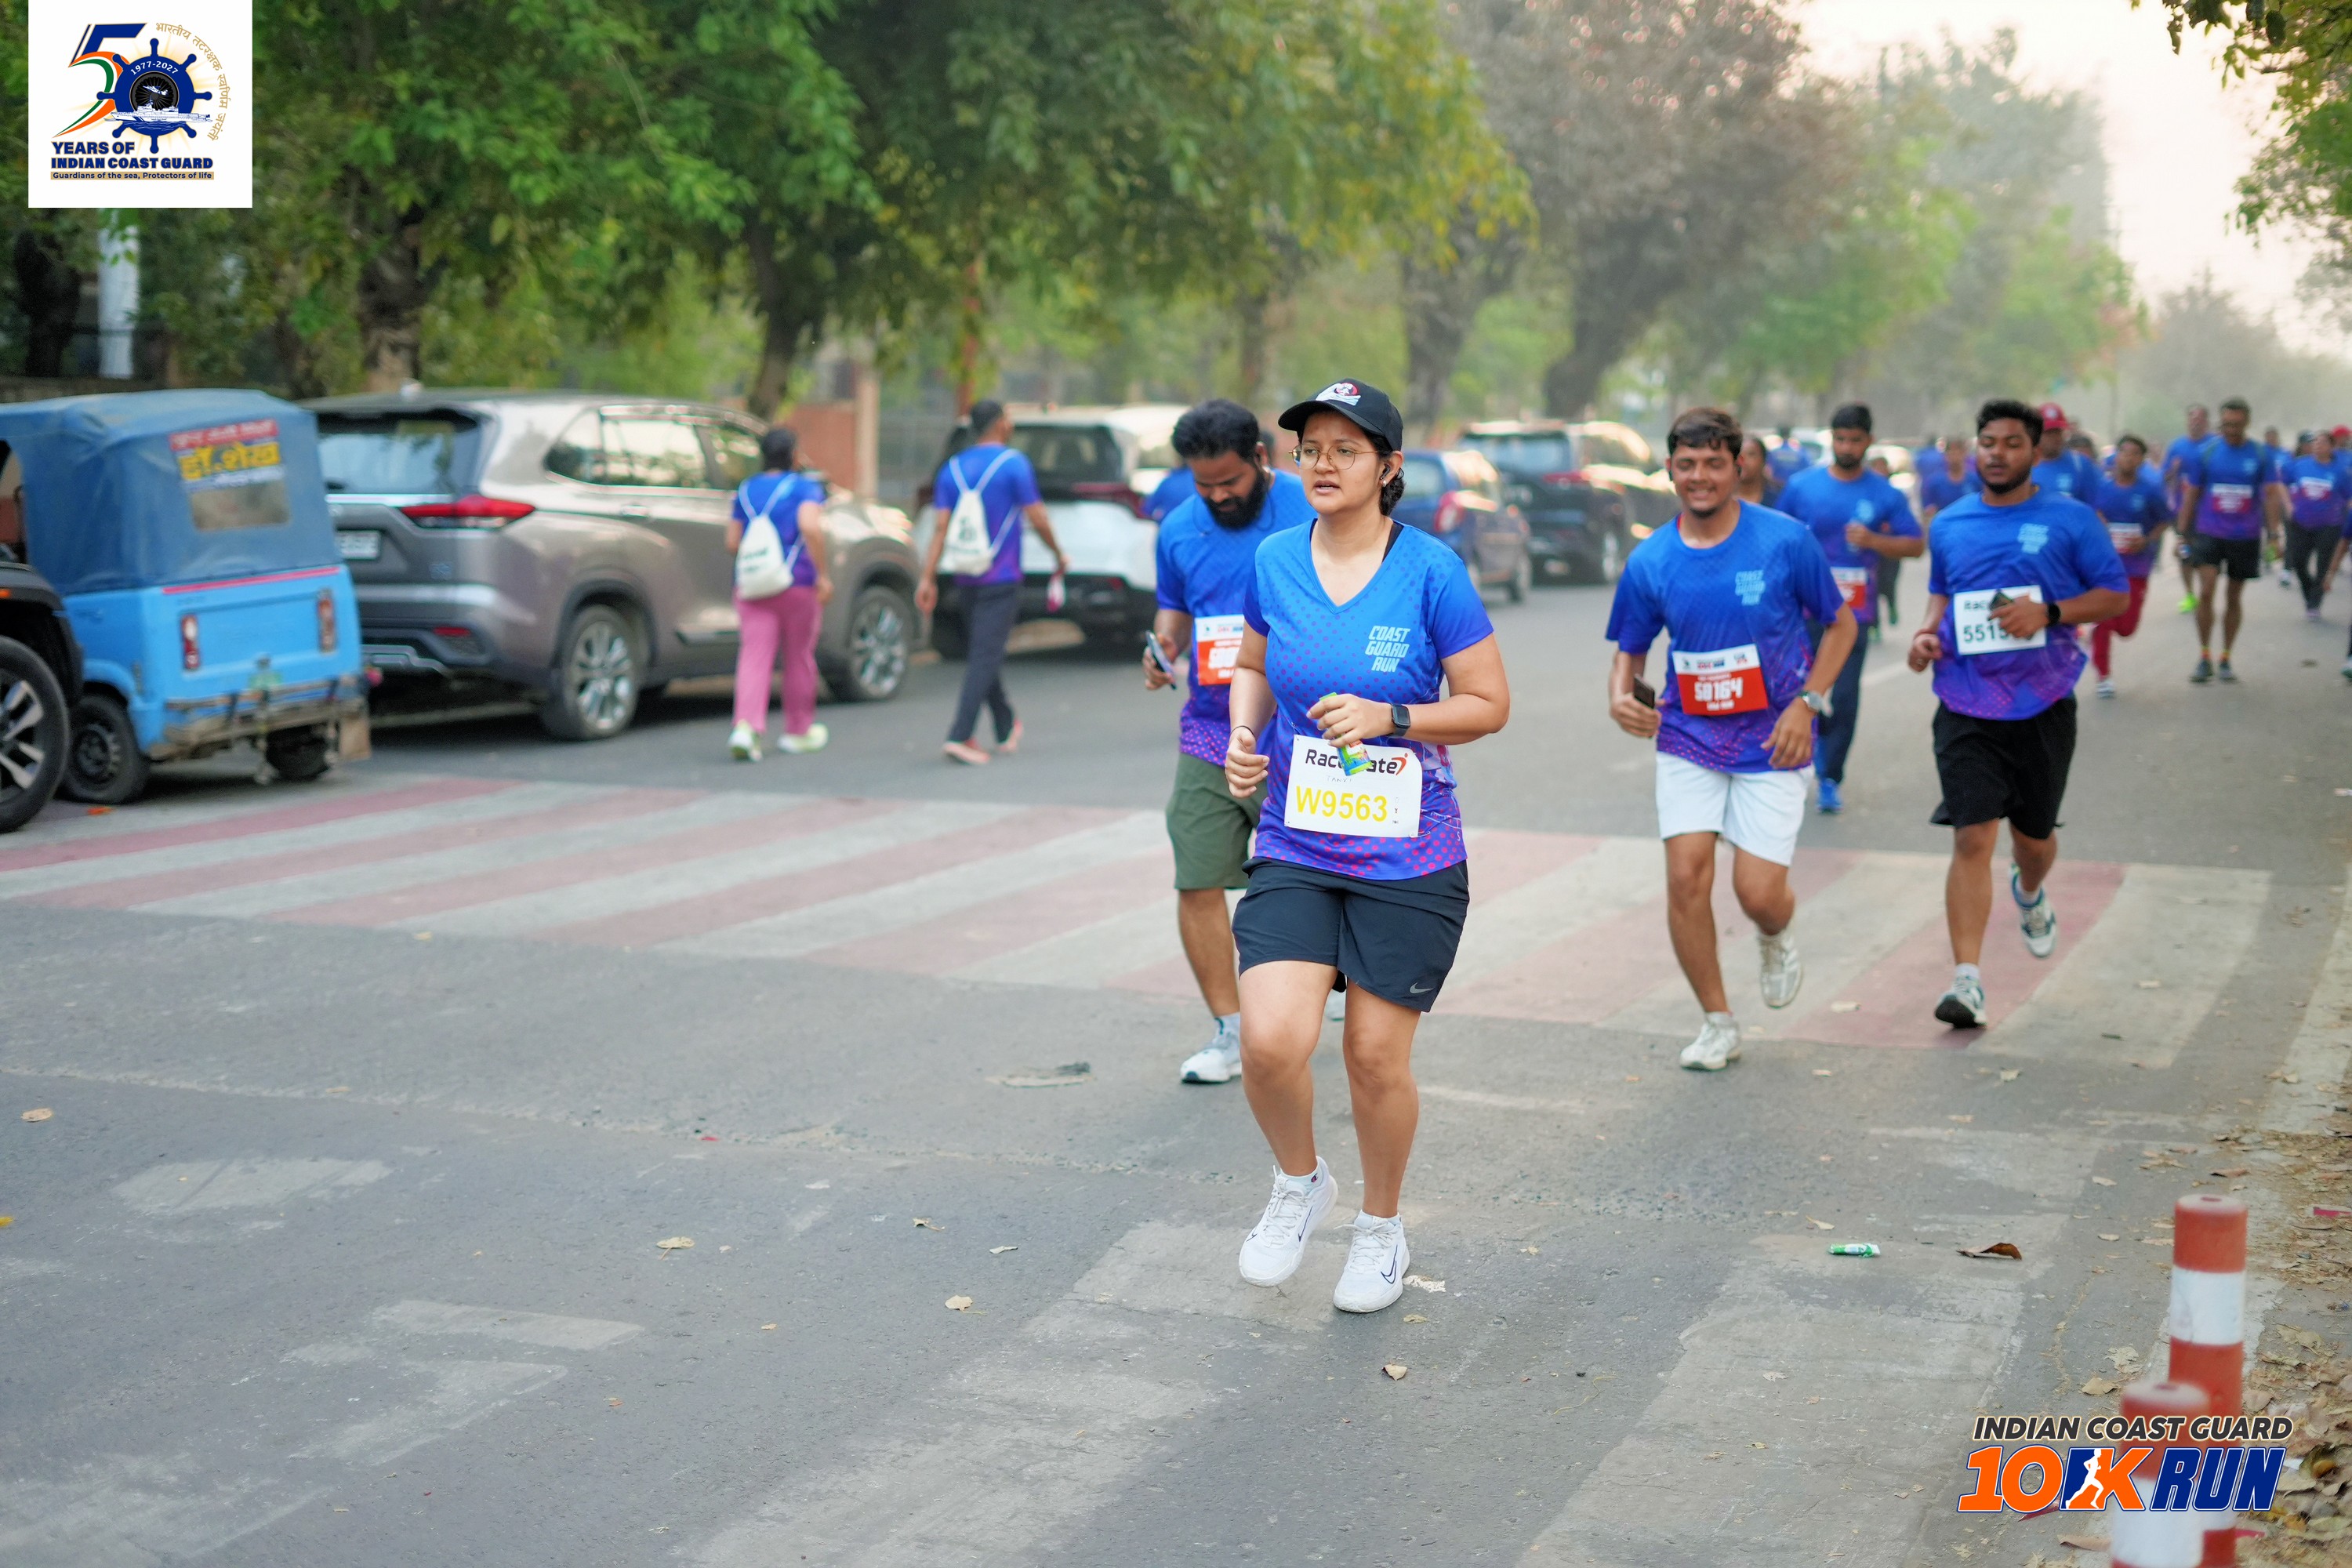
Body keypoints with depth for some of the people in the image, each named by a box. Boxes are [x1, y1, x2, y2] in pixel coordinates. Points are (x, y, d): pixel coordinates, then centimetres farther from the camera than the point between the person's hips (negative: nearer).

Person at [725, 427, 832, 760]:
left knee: (754, 657, -5)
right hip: (798, 584, -3)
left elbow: (732, 543, 8)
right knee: (799, 657, 12)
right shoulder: (805, 488, -4)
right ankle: (799, 731, 23)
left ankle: (746, 727, -25)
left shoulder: (745, 491, 10)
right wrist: (823, 574, -17)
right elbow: (810, 527, -21)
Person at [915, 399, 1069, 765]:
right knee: (985, 657, -8)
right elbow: (1037, 518, -6)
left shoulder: (952, 468, 6)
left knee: (982, 655, 16)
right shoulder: (1014, 463, -8)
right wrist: (1059, 555, 9)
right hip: (1001, 579, -5)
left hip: (967, 580, 6)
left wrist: (928, 579, -2)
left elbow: (940, 528, 0)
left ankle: (1007, 728, 29)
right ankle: (959, 737, -17)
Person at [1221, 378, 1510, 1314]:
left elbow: (1489, 705, -4)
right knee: (1270, 1039, -16)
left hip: (1407, 859, -2)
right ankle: (1298, 1184, 16)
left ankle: (1382, 1229, 32)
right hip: (1294, 849, 2)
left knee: (1376, 1058, 5)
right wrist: (1243, 737, -1)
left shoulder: (1431, 571, -9)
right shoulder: (1273, 561, 1)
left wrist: (1388, 718, -19)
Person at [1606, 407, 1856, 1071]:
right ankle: (1718, 1023, 11)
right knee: (1686, 876, -9)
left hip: (1771, 741, -2)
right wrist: (1621, 695, -13)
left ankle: (1775, 940, 33)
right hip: (1689, 740, 2)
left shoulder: (1786, 540, -9)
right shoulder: (1650, 562, -2)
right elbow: (1630, 650, 10)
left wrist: (1807, 702, -9)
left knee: (1758, 893, -8)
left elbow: (1841, 624, 2)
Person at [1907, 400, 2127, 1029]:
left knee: (2034, 834, 15)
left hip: (2042, 704, 0)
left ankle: (2030, 894, 53)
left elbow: (2116, 595, 0)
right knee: (1972, 838, -11)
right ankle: (1967, 980, -12)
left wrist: (2049, 613, -16)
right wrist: (1926, 632, 3)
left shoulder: (2071, 520, -1)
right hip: (1966, 706, 1)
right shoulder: (1949, 525, 8)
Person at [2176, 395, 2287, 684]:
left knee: (2235, 597, 10)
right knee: (2205, 592, -15)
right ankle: (2204, 658, -4)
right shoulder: (2205, 453, -2)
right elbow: (2190, 495, 4)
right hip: (2209, 533, -1)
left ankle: (2225, 660, 22)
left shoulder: (2261, 455, -2)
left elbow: (2271, 495, -1)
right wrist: (2181, 533, 3)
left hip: (2246, 537, 1)